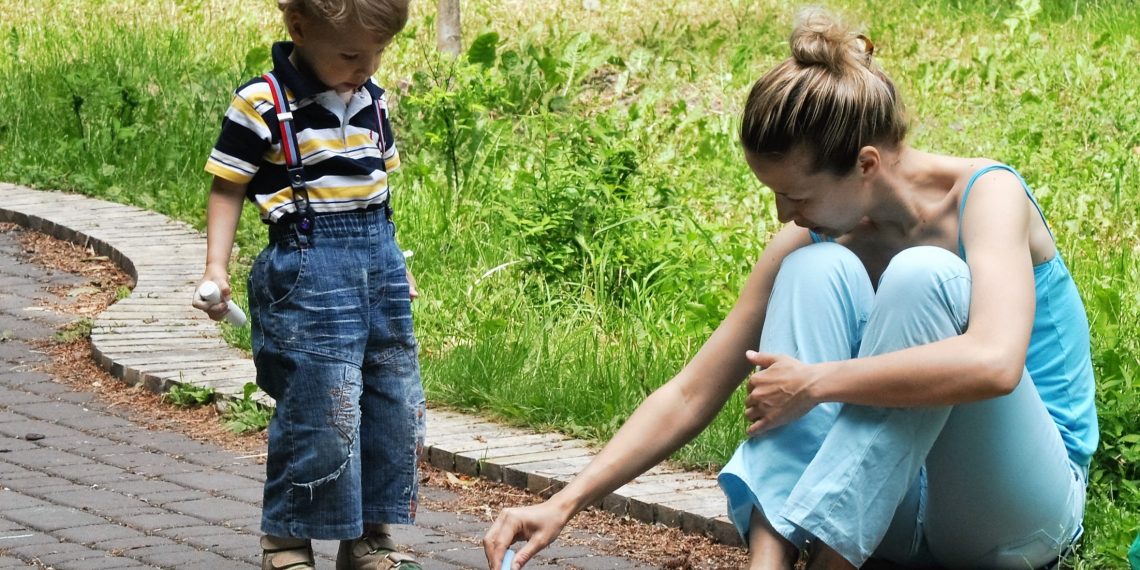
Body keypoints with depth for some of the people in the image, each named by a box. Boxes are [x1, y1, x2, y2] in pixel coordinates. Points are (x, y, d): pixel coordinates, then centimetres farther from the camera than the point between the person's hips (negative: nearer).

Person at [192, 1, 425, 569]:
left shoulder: (372, 101, 9)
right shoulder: (263, 103, -10)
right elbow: (228, 188, -5)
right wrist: (216, 268, -12)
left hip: (379, 260, 7)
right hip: (308, 264, -7)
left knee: (397, 405, 9)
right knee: (322, 413, -8)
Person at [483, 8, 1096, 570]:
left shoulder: (986, 195, -16)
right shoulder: (808, 241, -3)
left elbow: (993, 362, -36)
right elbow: (690, 395, -1)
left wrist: (815, 381, -30)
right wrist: (565, 503, -11)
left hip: (1021, 507, -4)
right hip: (897, 508, 4)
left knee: (923, 276, -29)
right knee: (817, 271, -19)